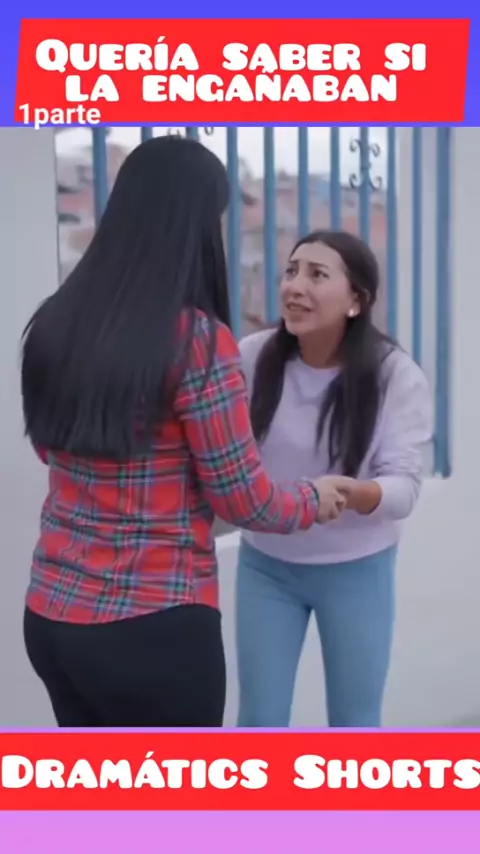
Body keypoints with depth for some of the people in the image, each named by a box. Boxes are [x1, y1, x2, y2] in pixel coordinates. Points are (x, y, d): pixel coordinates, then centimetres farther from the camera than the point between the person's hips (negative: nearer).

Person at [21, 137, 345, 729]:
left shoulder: (53, 324, 2)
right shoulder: (197, 339, -17)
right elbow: (243, 501, -11)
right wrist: (313, 500, 9)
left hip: (49, 615, 6)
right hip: (153, 626, -6)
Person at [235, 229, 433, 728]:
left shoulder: (397, 376, -15)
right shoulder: (251, 357, -12)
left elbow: (404, 486, -19)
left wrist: (351, 492, -40)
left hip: (356, 570, -1)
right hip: (265, 564, 2)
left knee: (355, 724, 14)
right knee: (259, 721, 10)